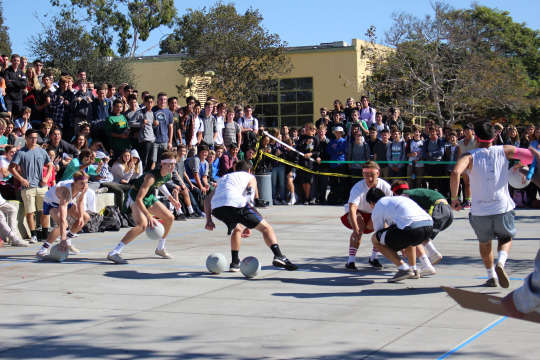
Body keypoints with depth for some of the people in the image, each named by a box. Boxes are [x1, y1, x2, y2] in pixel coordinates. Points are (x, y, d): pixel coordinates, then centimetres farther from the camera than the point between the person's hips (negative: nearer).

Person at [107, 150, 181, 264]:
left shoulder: (169, 175, -7)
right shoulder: (152, 176, -33)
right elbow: (138, 199, -39)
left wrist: (171, 199, 23)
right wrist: (149, 216, -46)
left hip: (149, 196, 9)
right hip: (135, 196, -9)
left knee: (169, 218, 10)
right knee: (143, 224, -30)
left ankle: (160, 248, 31)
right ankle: (114, 253, -34)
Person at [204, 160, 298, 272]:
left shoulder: (224, 178, 39)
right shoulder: (250, 177, 25)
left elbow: (207, 199, 29)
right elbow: (249, 198, 7)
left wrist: (209, 220, 24)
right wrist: (249, 227, 4)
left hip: (215, 208, 5)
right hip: (235, 203, -5)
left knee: (237, 228, 34)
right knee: (266, 228, 4)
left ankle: (235, 262, 32)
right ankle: (278, 256, -16)